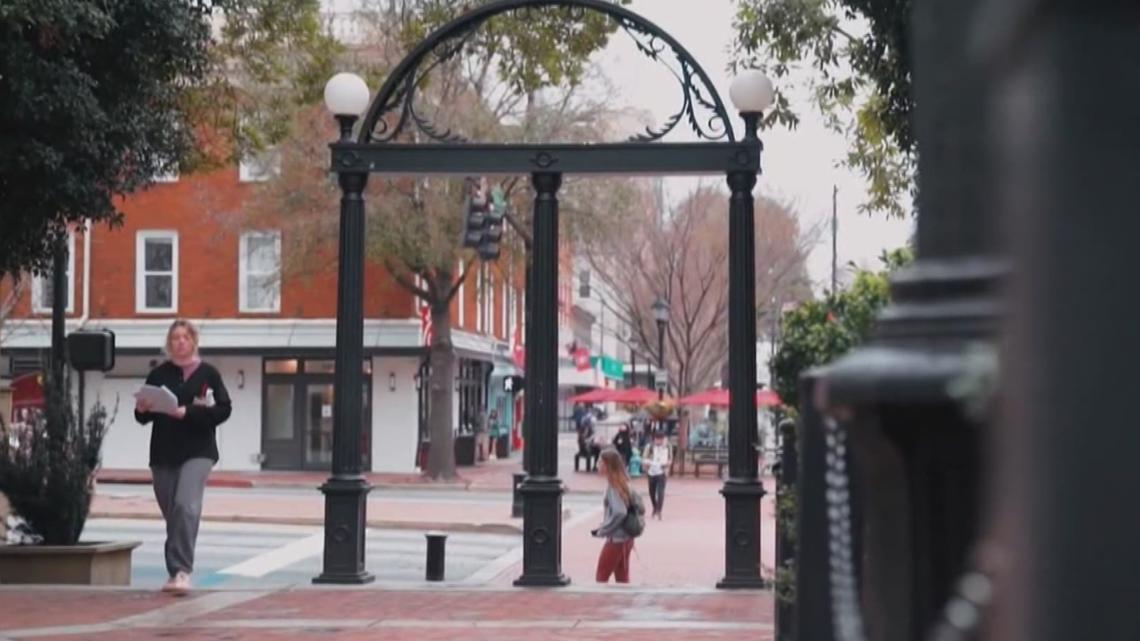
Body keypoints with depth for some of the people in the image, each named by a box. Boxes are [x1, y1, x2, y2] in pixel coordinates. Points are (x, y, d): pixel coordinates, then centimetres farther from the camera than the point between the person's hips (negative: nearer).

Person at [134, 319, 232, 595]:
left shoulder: (208, 373, 2)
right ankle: (176, 573, 19)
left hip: (197, 451, -4)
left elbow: (224, 409, -5)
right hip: (163, 453, 4)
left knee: (186, 506, -21)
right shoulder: (158, 374, 10)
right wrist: (142, 410, -10)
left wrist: (188, 413, -16)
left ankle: (182, 571, -23)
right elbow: (143, 417, 14)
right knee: (171, 514, 8)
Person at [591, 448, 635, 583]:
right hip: (626, 538, 8)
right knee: (622, 578, 13)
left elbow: (619, 513, -28)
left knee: (601, 577, 3)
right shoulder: (622, 483, 7)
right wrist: (602, 527, 10)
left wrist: (603, 530, -16)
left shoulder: (613, 486, -18)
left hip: (616, 539, -8)